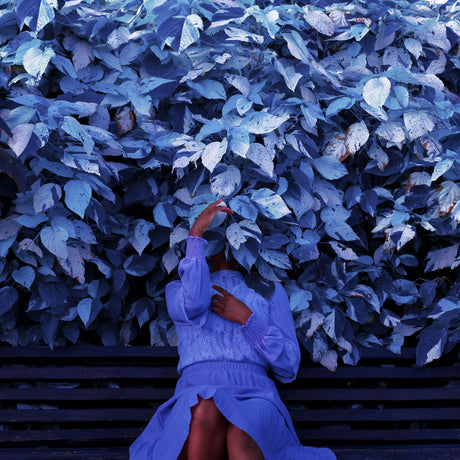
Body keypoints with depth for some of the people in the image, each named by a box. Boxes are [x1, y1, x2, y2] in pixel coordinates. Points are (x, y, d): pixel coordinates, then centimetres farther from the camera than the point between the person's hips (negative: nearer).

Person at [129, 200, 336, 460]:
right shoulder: (178, 289, 24)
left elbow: (288, 368, 14)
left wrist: (246, 318, 2)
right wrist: (196, 233, 2)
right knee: (206, 413, -39)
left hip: (255, 398, 0)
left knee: (240, 437, -38)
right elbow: (194, 304, -6)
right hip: (197, 395, 0)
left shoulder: (269, 290, 26)